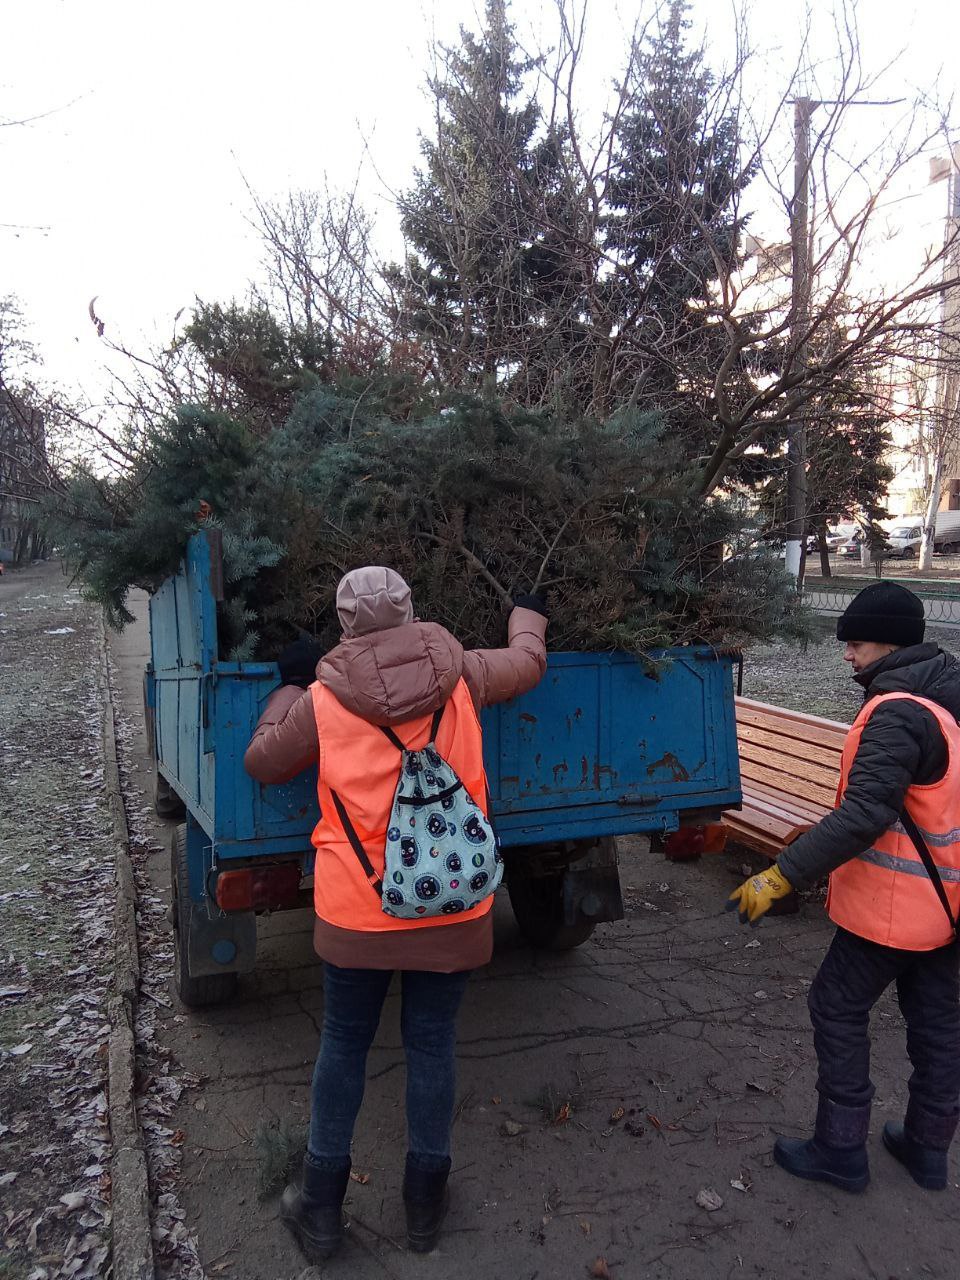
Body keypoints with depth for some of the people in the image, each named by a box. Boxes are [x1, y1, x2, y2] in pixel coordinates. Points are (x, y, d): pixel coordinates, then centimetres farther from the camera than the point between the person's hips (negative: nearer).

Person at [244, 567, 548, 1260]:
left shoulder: (323, 700, -8)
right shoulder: (459, 675, -5)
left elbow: (262, 762, 8)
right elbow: (528, 662, 14)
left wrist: (290, 687, 20)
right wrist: (528, 615, 35)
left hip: (356, 913, -1)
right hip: (451, 909, 1)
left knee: (343, 1045, 17)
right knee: (432, 1046, 15)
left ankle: (321, 1207, 31)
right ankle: (426, 1204, 31)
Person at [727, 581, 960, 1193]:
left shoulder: (899, 713, -23)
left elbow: (864, 815, -32)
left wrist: (781, 875, -31)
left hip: (895, 901, -9)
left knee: (839, 1010, 5)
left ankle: (841, 1149, 15)